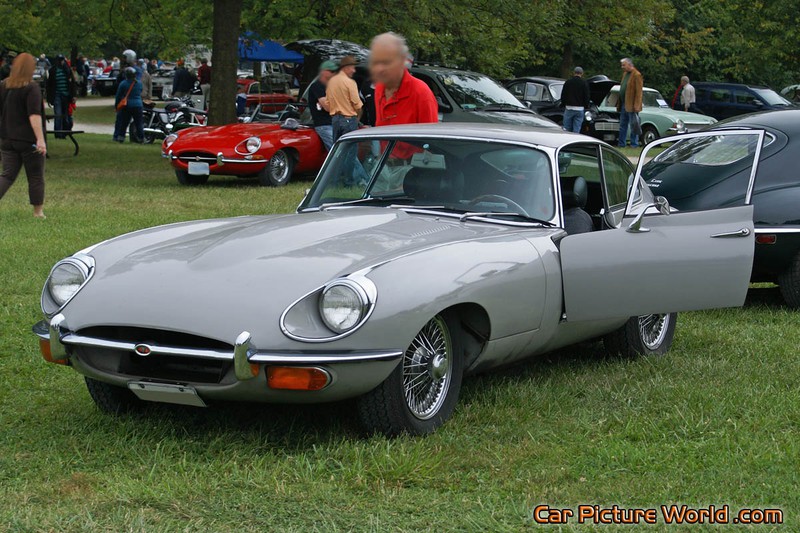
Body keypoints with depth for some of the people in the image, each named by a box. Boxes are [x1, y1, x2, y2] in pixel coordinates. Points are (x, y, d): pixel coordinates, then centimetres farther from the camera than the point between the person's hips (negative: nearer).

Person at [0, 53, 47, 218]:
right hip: (29, 140, -5)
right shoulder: (32, 88, -13)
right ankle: (38, 212, 14)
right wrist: (40, 139, -25)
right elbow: (34, 115, -22)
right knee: (36, 177, 8)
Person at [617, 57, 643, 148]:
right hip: (623, 105, 9)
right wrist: (619, 104, 14)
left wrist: (636, 106, -21)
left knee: (633, 126, -2)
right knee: (622, 126, 12)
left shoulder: (637, 75, -11)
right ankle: (622, 144, 18)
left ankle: (634, 144, 4)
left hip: (631, 106, -9)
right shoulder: (625, 74, 16)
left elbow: (638, 92, -16)